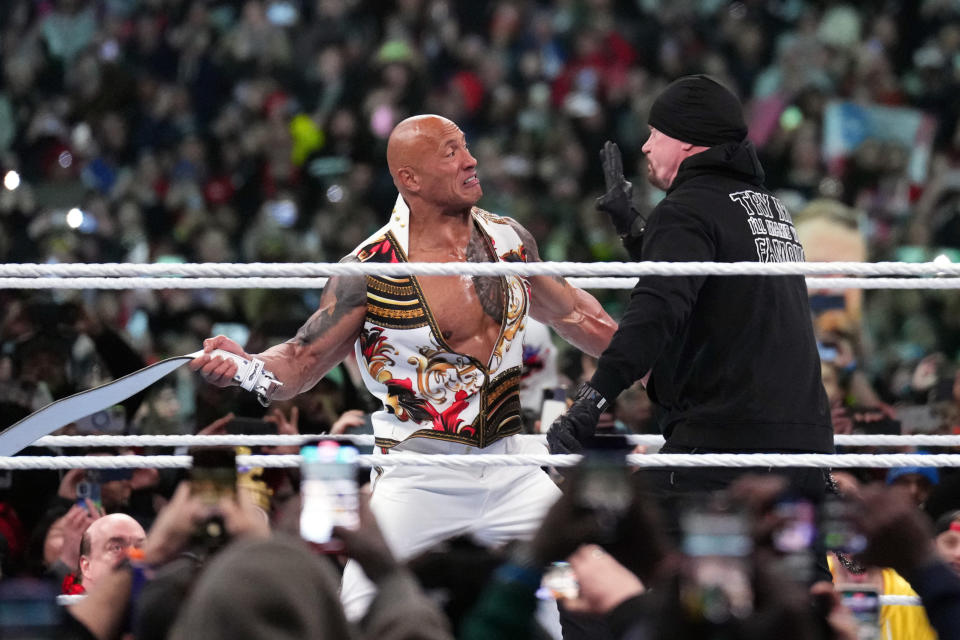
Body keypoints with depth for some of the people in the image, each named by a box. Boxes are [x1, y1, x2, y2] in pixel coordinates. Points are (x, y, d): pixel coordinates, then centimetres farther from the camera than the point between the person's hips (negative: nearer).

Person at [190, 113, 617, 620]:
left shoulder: (508, 239, 4)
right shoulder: (372, 269, -11)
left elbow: (568, 312, 21)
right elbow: (304, 360, -5)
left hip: (510, 472, 5)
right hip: (418, 477, -5)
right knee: (362, 619, -12)